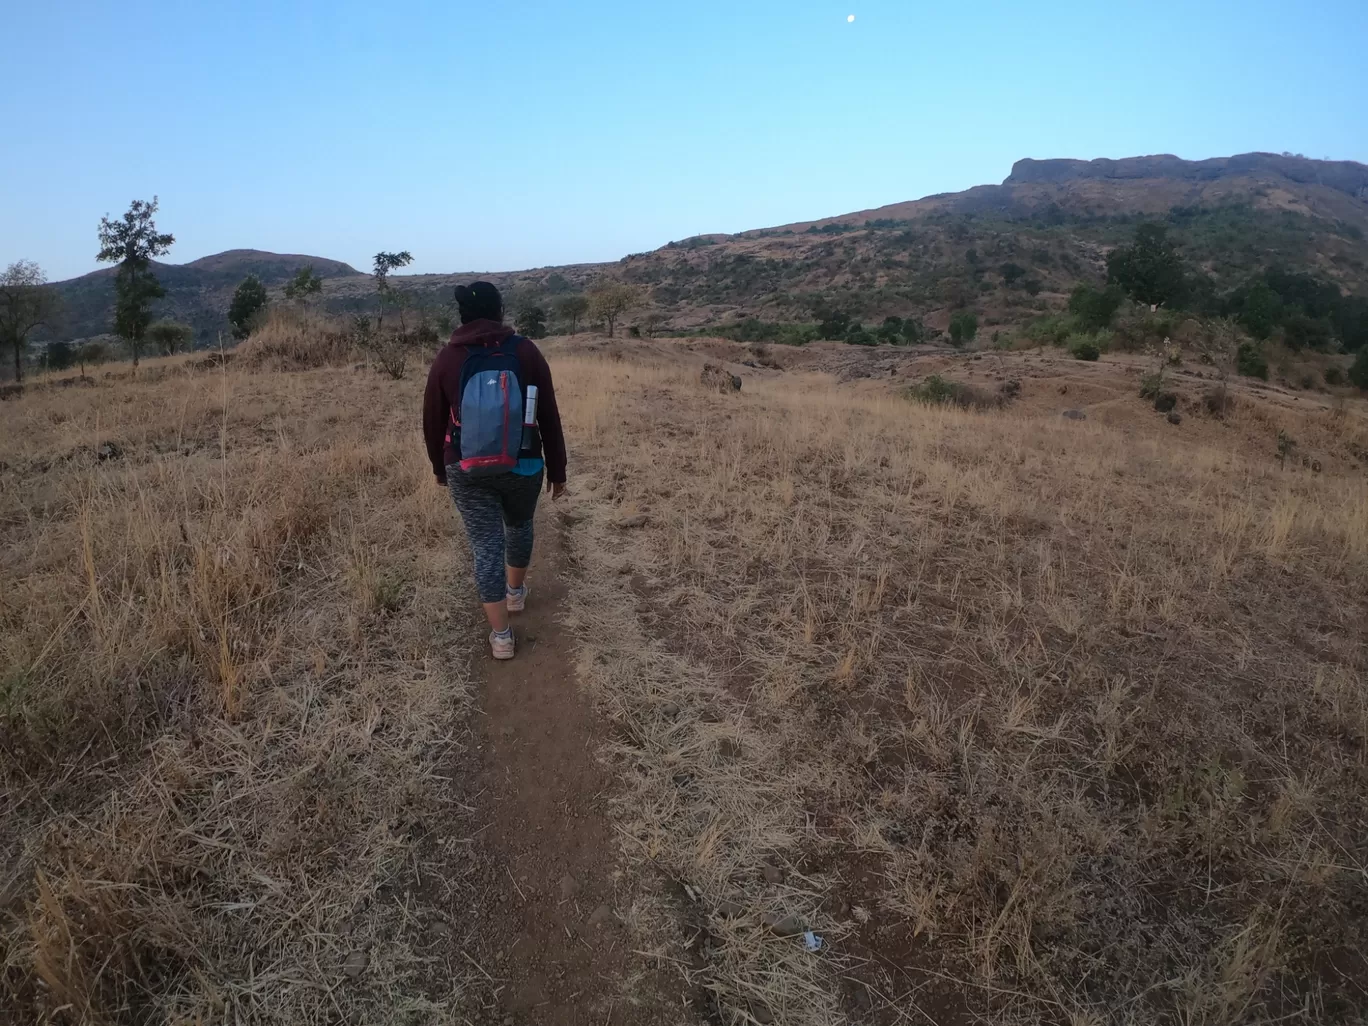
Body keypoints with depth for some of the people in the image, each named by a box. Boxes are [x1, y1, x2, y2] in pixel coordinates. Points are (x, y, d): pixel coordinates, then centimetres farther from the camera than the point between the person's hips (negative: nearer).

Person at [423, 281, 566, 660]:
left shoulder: (447, 358, -2)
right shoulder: (525, 351, -4)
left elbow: (432, 420, 5)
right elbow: (549, 416, -4)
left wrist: (440, 467, 20)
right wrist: (557, 469, 4)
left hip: (467, 469, 0)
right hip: (522, 464, 1)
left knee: (485, 544, 4)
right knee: (519, 525, 26)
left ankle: (501, 635, 6)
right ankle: (516, 591, 47)